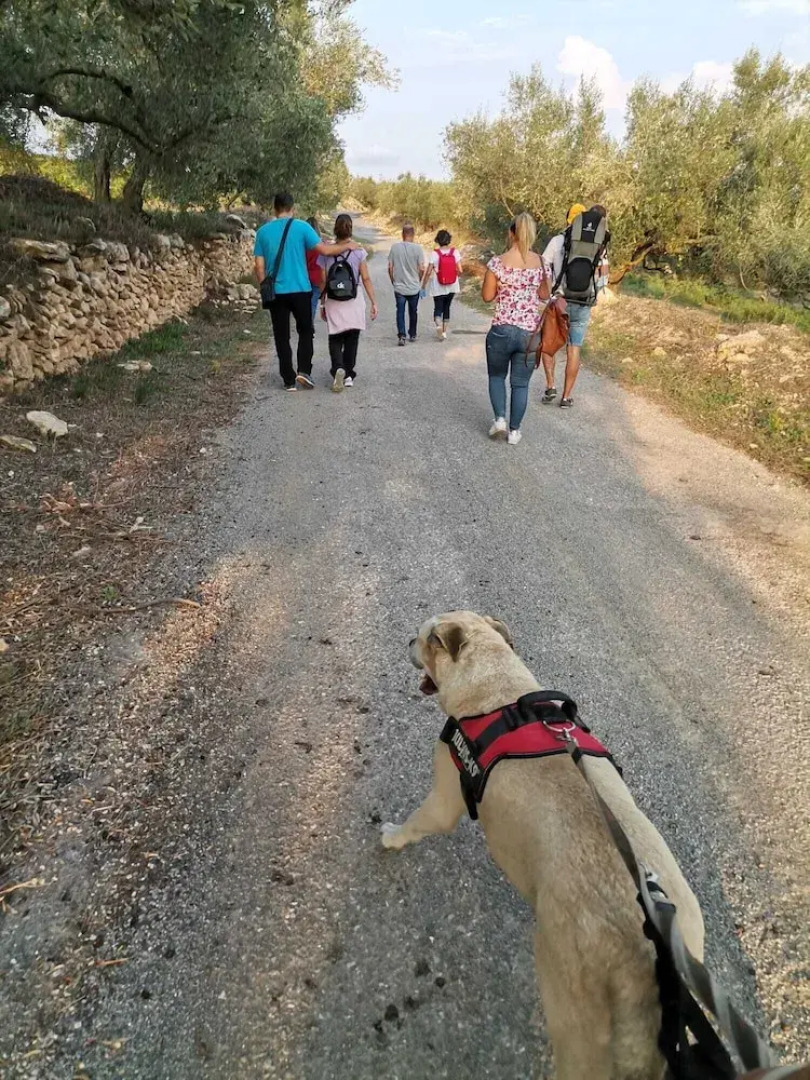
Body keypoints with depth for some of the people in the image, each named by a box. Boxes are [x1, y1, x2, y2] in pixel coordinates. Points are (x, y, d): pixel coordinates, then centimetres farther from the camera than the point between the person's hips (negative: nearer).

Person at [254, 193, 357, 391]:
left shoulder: (263, 231, 4)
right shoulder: (301, 227, -5)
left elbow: (259, 266, 3)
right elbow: (324, 250, -7)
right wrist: (346, 246, 7)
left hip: (275, 292, 2)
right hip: (300, 290, -2)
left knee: (281, 336, 8)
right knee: (305, 331, 15)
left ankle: (289, 380, 9)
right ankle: (304, 371, 0)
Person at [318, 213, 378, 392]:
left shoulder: (327, 252, -2)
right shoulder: (358, 251, -4)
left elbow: (323, 281, 1)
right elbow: (366, 279, -5)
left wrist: (322, 304, 11)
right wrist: (374, 303, 1)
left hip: (334, 303, 0)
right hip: (354, 302, 0)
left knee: (335, 340, 7)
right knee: (351, 340, 13)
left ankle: (338, 369, -18)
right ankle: (349, 375, 16)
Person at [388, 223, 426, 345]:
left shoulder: (394, 247, -5)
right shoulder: (417, 248, -9)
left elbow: (390, 268, -3)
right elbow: (422, 269, -8)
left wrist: (393, 281, 12)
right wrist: (419, 280, 10)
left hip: (399, 287, 0)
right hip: (414, 287, 0)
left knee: (400, 311, 5)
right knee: (413, 312, 16)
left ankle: (401, 335, -9)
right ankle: (412, 335, 27)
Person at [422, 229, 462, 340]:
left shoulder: (434, 254, -12)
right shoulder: (455, 252, -6)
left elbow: (428, 272, -12)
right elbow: (459, 270, -8)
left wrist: (423, 286, -3)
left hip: (438, 287, -3)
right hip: (452, 286, 3)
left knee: (438, 308, 6)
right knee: (447, 307, 18)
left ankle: (439, 325, -24)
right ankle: (444, 331, 21)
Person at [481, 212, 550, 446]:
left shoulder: (497, 262, -8)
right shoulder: (541, 263, 1)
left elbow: (487, 296, -2)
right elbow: (545, 295, 12)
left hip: (502, 329, -2)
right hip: (530, 332, 2)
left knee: (497, 375, 20)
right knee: (520, 383, 12)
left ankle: (500, 419, 5)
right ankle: (514, 430, 15)